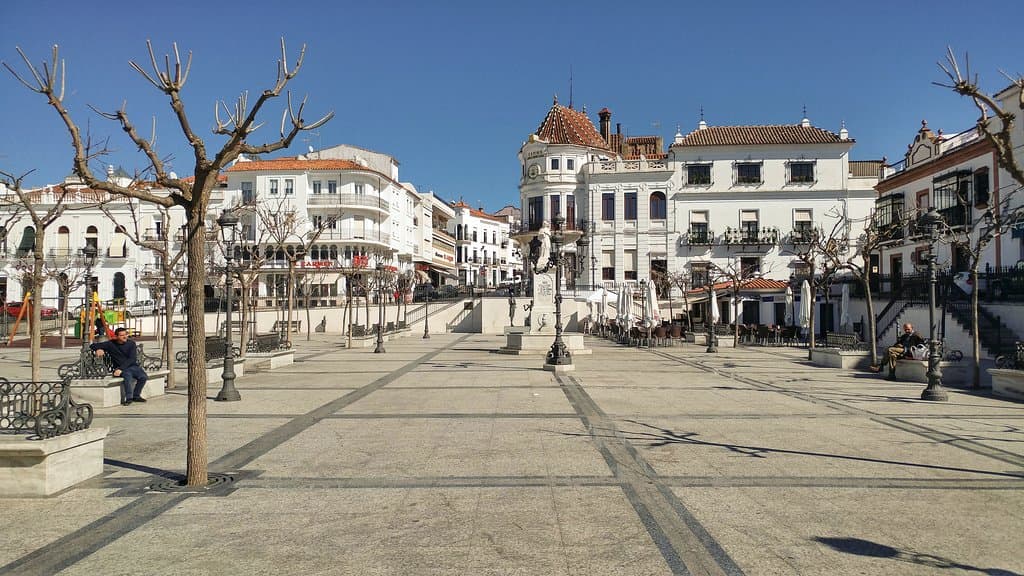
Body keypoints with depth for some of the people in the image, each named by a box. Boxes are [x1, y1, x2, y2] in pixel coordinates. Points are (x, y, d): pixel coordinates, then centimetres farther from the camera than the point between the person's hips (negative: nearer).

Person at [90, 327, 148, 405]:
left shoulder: (131, 343, 2)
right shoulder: (111, 344, 4)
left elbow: (132, 359, -7)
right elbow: (93, 345, 9)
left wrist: (121, 368, -20)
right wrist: (98, 349, -16)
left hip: (132, 366, 2)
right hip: (119, 368, -2)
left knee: (143, 377, -26)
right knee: (128, 375, -37)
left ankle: (136, 396, -5)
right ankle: (129, 398, -29)